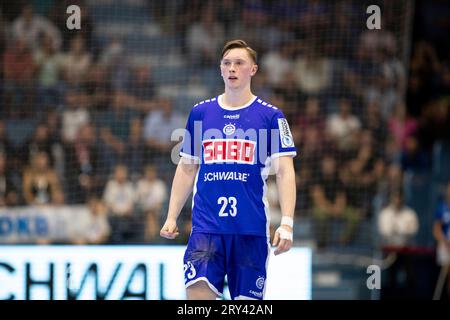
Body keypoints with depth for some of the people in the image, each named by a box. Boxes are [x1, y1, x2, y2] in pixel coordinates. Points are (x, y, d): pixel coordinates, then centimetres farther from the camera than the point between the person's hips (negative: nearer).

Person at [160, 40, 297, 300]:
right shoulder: (200, 113, 10)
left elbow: (285, 172, -3)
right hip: (206, 227, 1)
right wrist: (172, 217, 10)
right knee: (198, 293, -15)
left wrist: (287, 223, -13)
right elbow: (187, 169, 16)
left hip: (251, 229, -1)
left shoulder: (271, 116, 2)